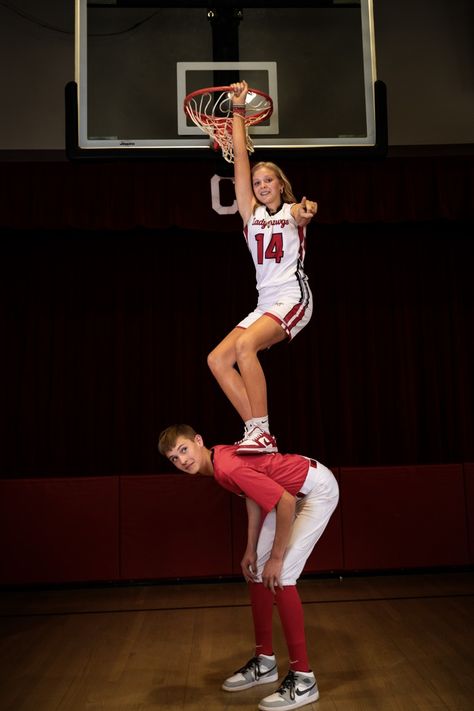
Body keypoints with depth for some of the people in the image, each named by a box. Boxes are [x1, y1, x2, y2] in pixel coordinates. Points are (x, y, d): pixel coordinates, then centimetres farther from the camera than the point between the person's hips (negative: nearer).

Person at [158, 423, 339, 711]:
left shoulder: (229, 468, -31)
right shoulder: (218, 460, -4)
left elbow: (286, 503, -32)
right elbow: (254, 495, 8)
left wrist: (276, 557, -21)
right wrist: (251, 550, 7)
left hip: (319, 489, -10)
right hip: (293, 490, 10)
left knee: (280, 576, -16)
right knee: (258, 570, 10)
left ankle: (304, 679, -5)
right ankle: (265, 661, 23)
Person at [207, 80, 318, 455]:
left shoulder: (293, 211, 4)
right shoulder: (250, 212, 16)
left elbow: (303, 213, -22)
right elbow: (241, 157, 13)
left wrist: (305, 212, -46)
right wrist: (238, 108, 12)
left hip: (293, 296, -6)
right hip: (265, 302, 7)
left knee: (245, 345, -30)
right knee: (217, 359, -7)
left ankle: (261, 433, -25)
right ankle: (258, 433, -8)